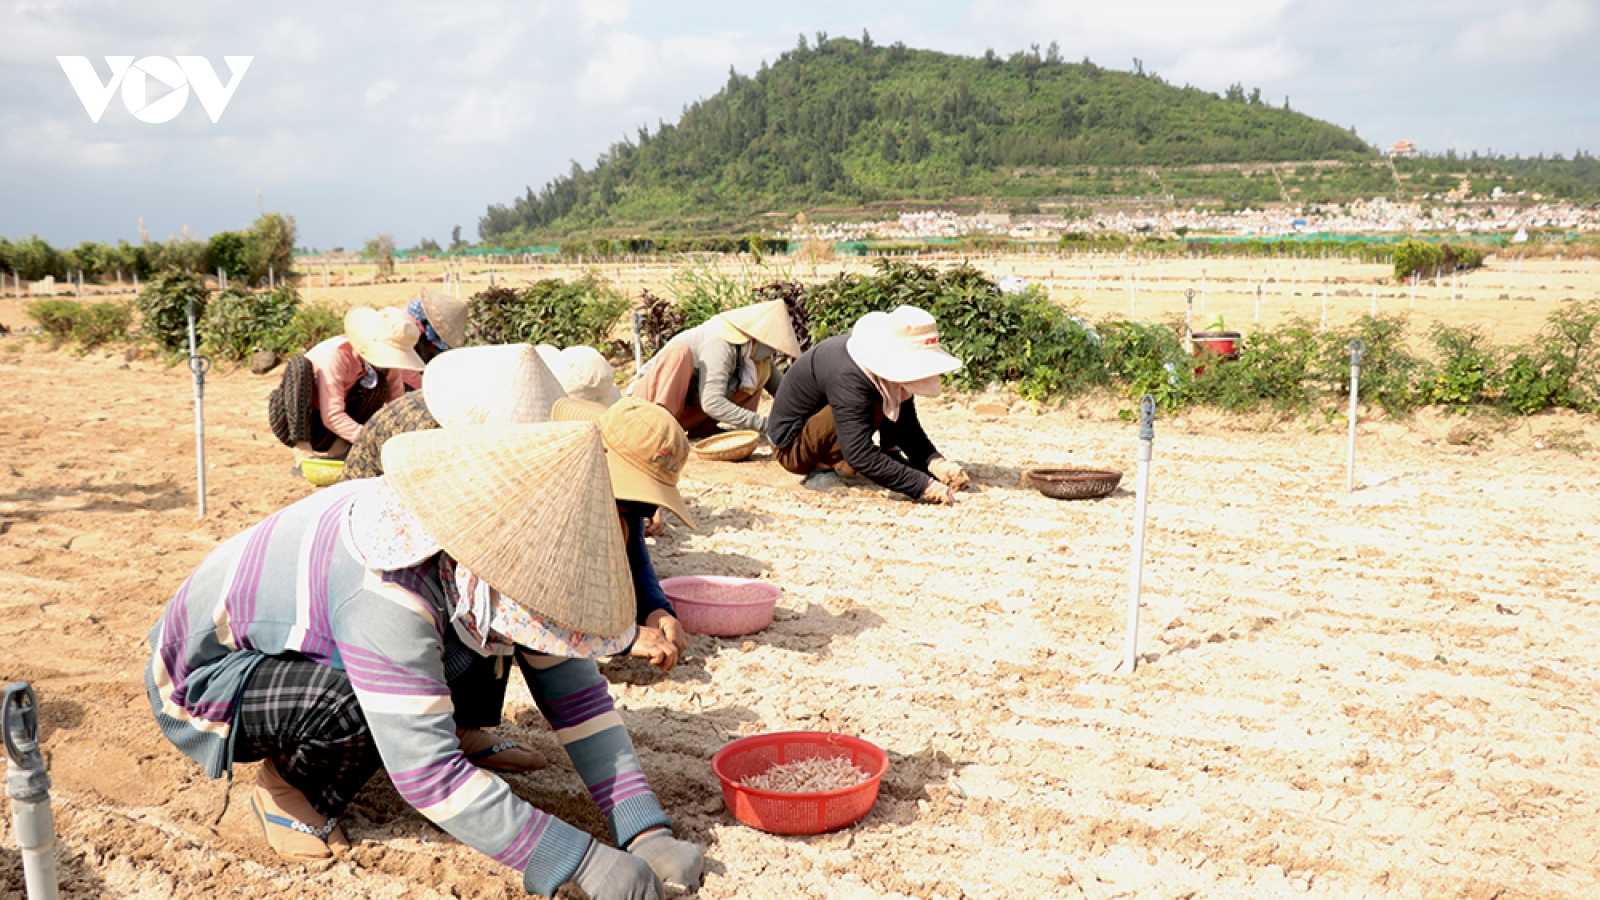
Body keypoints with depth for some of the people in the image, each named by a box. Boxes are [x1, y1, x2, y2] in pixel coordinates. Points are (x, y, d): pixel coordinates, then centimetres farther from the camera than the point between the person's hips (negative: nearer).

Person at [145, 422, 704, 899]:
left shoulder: (499, 550, -16)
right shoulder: (389, 595, -40)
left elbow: (574, 689, -13)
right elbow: (427, 773, -40)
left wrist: (647, 833, -20)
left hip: (307, 648, 7)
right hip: (198, 678, -7)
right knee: (363, 701, -34)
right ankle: (286, 786, -2)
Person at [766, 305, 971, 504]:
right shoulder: (848, 377, -35)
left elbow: (908, 427, -3)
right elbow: (860, 455, -39)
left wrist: (936, 462, -21)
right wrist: (924, 486, -41)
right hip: (792, 446, -8)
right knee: (876, 405, -29)